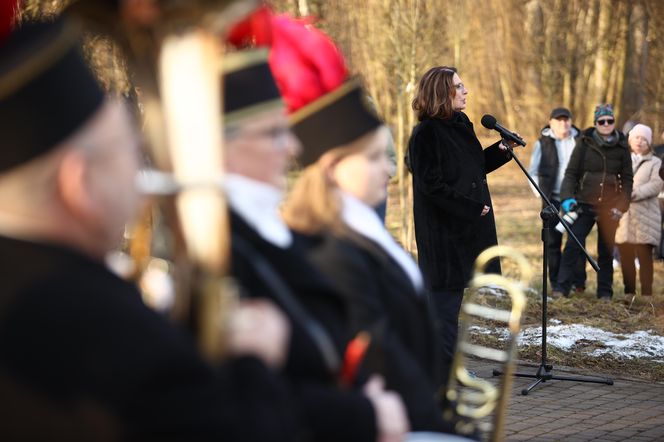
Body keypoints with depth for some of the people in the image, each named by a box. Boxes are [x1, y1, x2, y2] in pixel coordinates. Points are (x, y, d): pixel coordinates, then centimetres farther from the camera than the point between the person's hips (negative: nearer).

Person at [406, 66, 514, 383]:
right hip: (442, 230, -9)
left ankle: (448, 365, 23)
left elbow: (474, 166, 21)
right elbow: (432, 185, -20)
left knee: (452, 291, 14)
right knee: (444, 294, -6)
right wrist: (470, 208, -19)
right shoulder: (426, 134, -15)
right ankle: (443, 371, 0)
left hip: (464, 227, 9)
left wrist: (500, 151, 7)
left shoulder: (460, 126, 11)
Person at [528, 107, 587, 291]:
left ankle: (579, 282, 1)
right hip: (553, 200, 0)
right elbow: (533, 172, 8)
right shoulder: (543, 143, 5)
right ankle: (556, 283, 8)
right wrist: (541, 193, -2)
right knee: (553, 242, 2)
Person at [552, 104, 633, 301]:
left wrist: (621, 206, -2)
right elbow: (571, 173, 2)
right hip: (584, 204, -1)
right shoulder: (585, 143, 1)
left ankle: (605, 292, 16)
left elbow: (627, 179, 9)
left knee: (606, 251, 7)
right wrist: (567, 197, -12)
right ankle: (561, 287, -5)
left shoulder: (621, 148, 5)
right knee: (573, 245, -10)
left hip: (609, 208, 1)